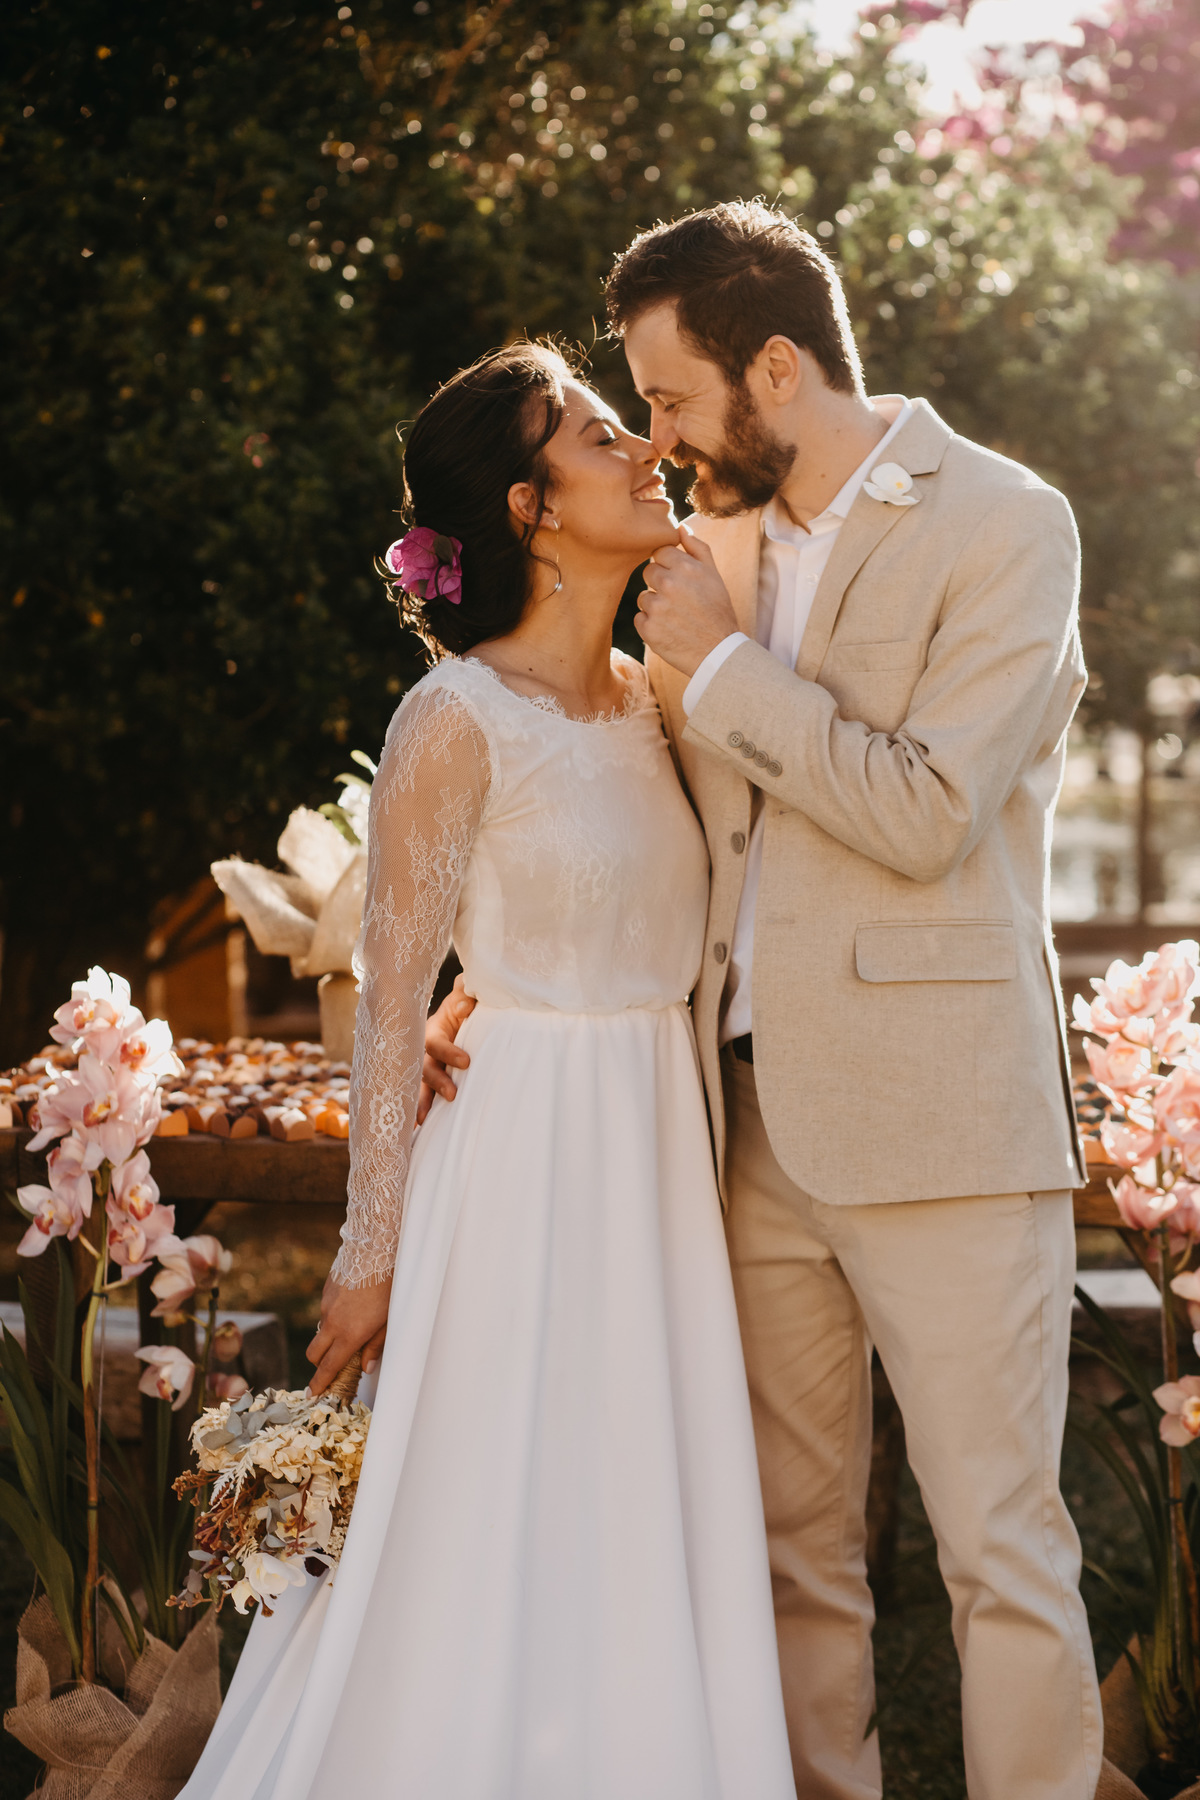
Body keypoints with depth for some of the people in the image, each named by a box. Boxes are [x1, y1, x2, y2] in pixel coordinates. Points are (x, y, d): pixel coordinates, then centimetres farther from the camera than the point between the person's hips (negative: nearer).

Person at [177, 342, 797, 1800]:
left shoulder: (649, 697, 8)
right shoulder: (456, 723, -12)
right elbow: (391, 998, -11)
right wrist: (374, 1251, -10)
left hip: (658, 1154, 7)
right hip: (524, 1149, -7)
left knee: (643, 1536, 13)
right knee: (508, 1550, 3)